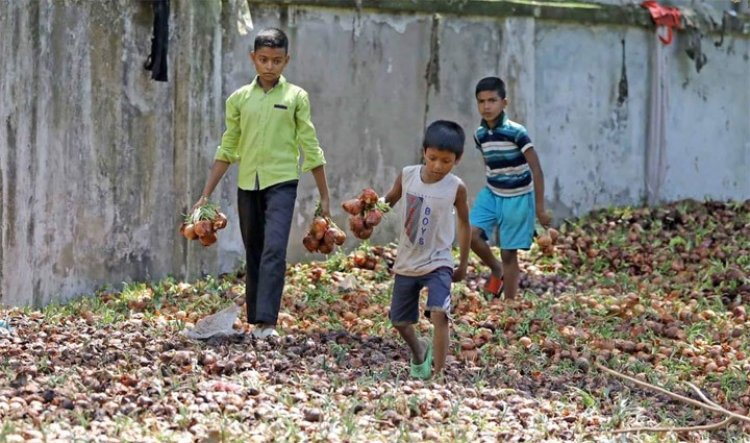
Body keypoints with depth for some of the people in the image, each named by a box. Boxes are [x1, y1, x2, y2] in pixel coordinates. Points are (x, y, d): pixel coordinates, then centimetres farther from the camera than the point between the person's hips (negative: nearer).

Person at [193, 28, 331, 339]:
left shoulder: (296, 97, 2)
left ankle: (266, 321, -24)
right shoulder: (239, 99, 8)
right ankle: (255, 321, 16)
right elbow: (227, 151, 13)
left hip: (281, 182, -3)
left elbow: (311, 149, 5)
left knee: (274, 250, -18)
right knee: (253, 255, 9)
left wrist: (324, 197, 5)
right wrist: (205, 196, 8)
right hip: (248, 185, 3)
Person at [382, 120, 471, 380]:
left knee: (439, 314, -26)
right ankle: (419, 352, 48)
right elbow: (391, 198, 10)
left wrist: (464, 263, 9)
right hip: (407, 262, 4)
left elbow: (464, 223, 2)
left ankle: (438, 374, -23)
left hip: (438, 263, -4)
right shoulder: (407, 175, -7)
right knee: (400, 322, 16)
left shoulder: (456, 188, -12)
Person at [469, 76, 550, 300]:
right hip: (491, 195, 5)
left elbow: (536, 169, -15)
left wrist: (540, 207, -15)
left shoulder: (515, 132, -19)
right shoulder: (480, 134, -1)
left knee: (509, 254, 0)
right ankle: (496, 270, 11)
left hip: (517, 199, -5)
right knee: (471, 233, -16)